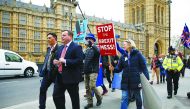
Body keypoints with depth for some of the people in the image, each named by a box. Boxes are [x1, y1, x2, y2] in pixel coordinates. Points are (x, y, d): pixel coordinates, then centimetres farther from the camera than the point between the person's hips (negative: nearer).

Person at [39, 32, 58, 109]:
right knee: (42, 89, 10)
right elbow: (46, 60, 16)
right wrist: (43, 70, 11)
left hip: (55, 73, -7)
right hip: (47, 72, 8)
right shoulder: (49, 48, 13)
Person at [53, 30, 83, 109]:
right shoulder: (60, 48, 15)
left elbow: (79, 61, -21)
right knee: (56, 96, 9)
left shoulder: (76, 47, -10)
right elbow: (57, 59, 25)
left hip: (71, 77, -7)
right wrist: (55, 61, 1)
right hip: (60, 77, 7)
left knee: (74, 98, 8)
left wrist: (65, 61, -22)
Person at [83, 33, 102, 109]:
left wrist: (92, 45, -42)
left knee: (92, 86, -12)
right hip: (86, 71, 7)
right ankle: (90, 102, 18)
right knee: (87, 88, 8)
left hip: (93, 71, -7)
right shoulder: (87, 50, 15)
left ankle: (99, 98, 14)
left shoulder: (95, 48, -6)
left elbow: (98, 52, -31)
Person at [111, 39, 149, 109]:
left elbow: (144, 67, -7)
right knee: (124, 98, 2)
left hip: (136, 80, -3)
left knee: (138, 97, 13)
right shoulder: (123, 56, 8)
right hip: (125, 81, 3)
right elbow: (119, 68, 5)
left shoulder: (138, 54, -5)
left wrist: (147, 79, -12)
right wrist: (113, 69, -16)